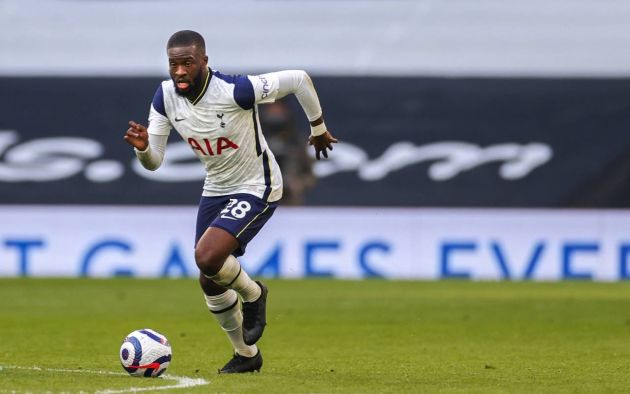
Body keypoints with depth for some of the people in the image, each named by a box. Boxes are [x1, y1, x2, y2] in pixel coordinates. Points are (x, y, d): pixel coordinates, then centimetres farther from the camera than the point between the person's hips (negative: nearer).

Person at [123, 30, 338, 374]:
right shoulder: (165, 97, -11)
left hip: (256, 189, -7)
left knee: (207, 257, -27)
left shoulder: (235, 90, -28)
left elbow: (298, 79, -16)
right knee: (210, 283, 10)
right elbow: (153, 162, -6)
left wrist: (318, 129, -2)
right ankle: (246, 355, 33)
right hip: (215, 190, 7)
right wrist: (142, 147, -30)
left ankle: (252, 294, 6)